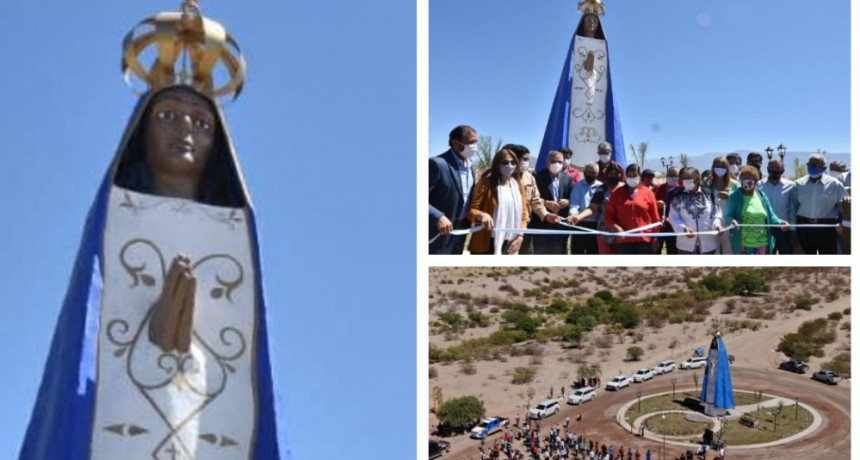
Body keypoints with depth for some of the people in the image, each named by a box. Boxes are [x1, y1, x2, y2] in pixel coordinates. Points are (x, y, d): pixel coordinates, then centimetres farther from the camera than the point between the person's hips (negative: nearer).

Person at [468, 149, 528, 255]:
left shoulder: (518, 185, 11)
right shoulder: (486, 182, -5)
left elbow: (523, 214, 15)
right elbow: (472, 210, -8)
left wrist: (520, 236, 1)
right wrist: (482, 215, -30)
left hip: (510, 244, 5)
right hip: (486, 244, -5)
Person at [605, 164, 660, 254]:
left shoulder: (648, 193, 3)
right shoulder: (617, 193, 4)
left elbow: (655, 217, 5)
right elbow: (609, 214, 5)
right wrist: (614, 226, -15)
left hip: (644, 239, 0)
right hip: (623, 240, 1)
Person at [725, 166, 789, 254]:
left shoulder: (762, 196, 6)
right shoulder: (735, 196, -3)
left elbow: (771, 215, 8)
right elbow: (729, 216, -5)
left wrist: (780, 223, -12)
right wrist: (732, 221, -28)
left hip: (762, 243, 4)